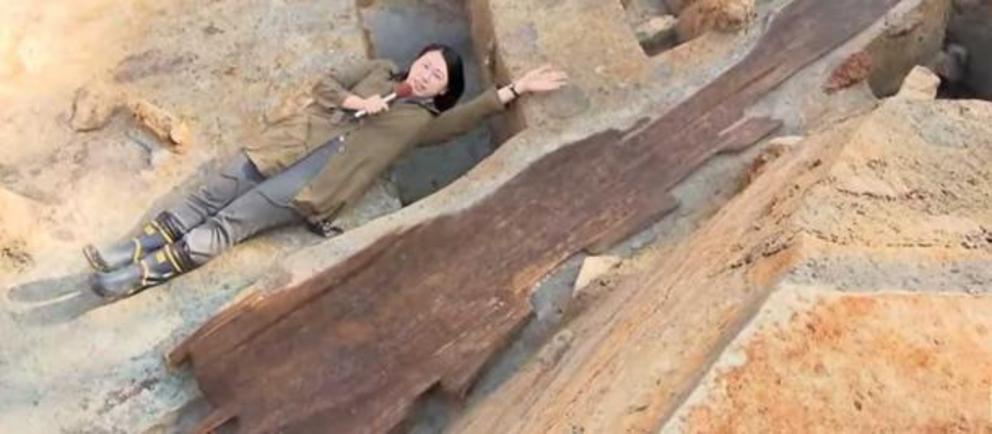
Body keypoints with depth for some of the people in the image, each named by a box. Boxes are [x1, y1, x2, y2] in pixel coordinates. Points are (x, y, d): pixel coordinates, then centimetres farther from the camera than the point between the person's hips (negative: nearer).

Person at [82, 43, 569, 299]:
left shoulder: (424, 119, 15)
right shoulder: (380, 69, 25)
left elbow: (465, 117, -2)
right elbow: (326, 84, 20)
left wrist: (515, 89, -6)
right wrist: (352, 102, 0)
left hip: (328, 170, -4)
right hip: (302, 139, 4)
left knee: (236, 218, -16)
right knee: (214, 194, -8)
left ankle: (144, 273, -20)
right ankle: (132, 249, -7)